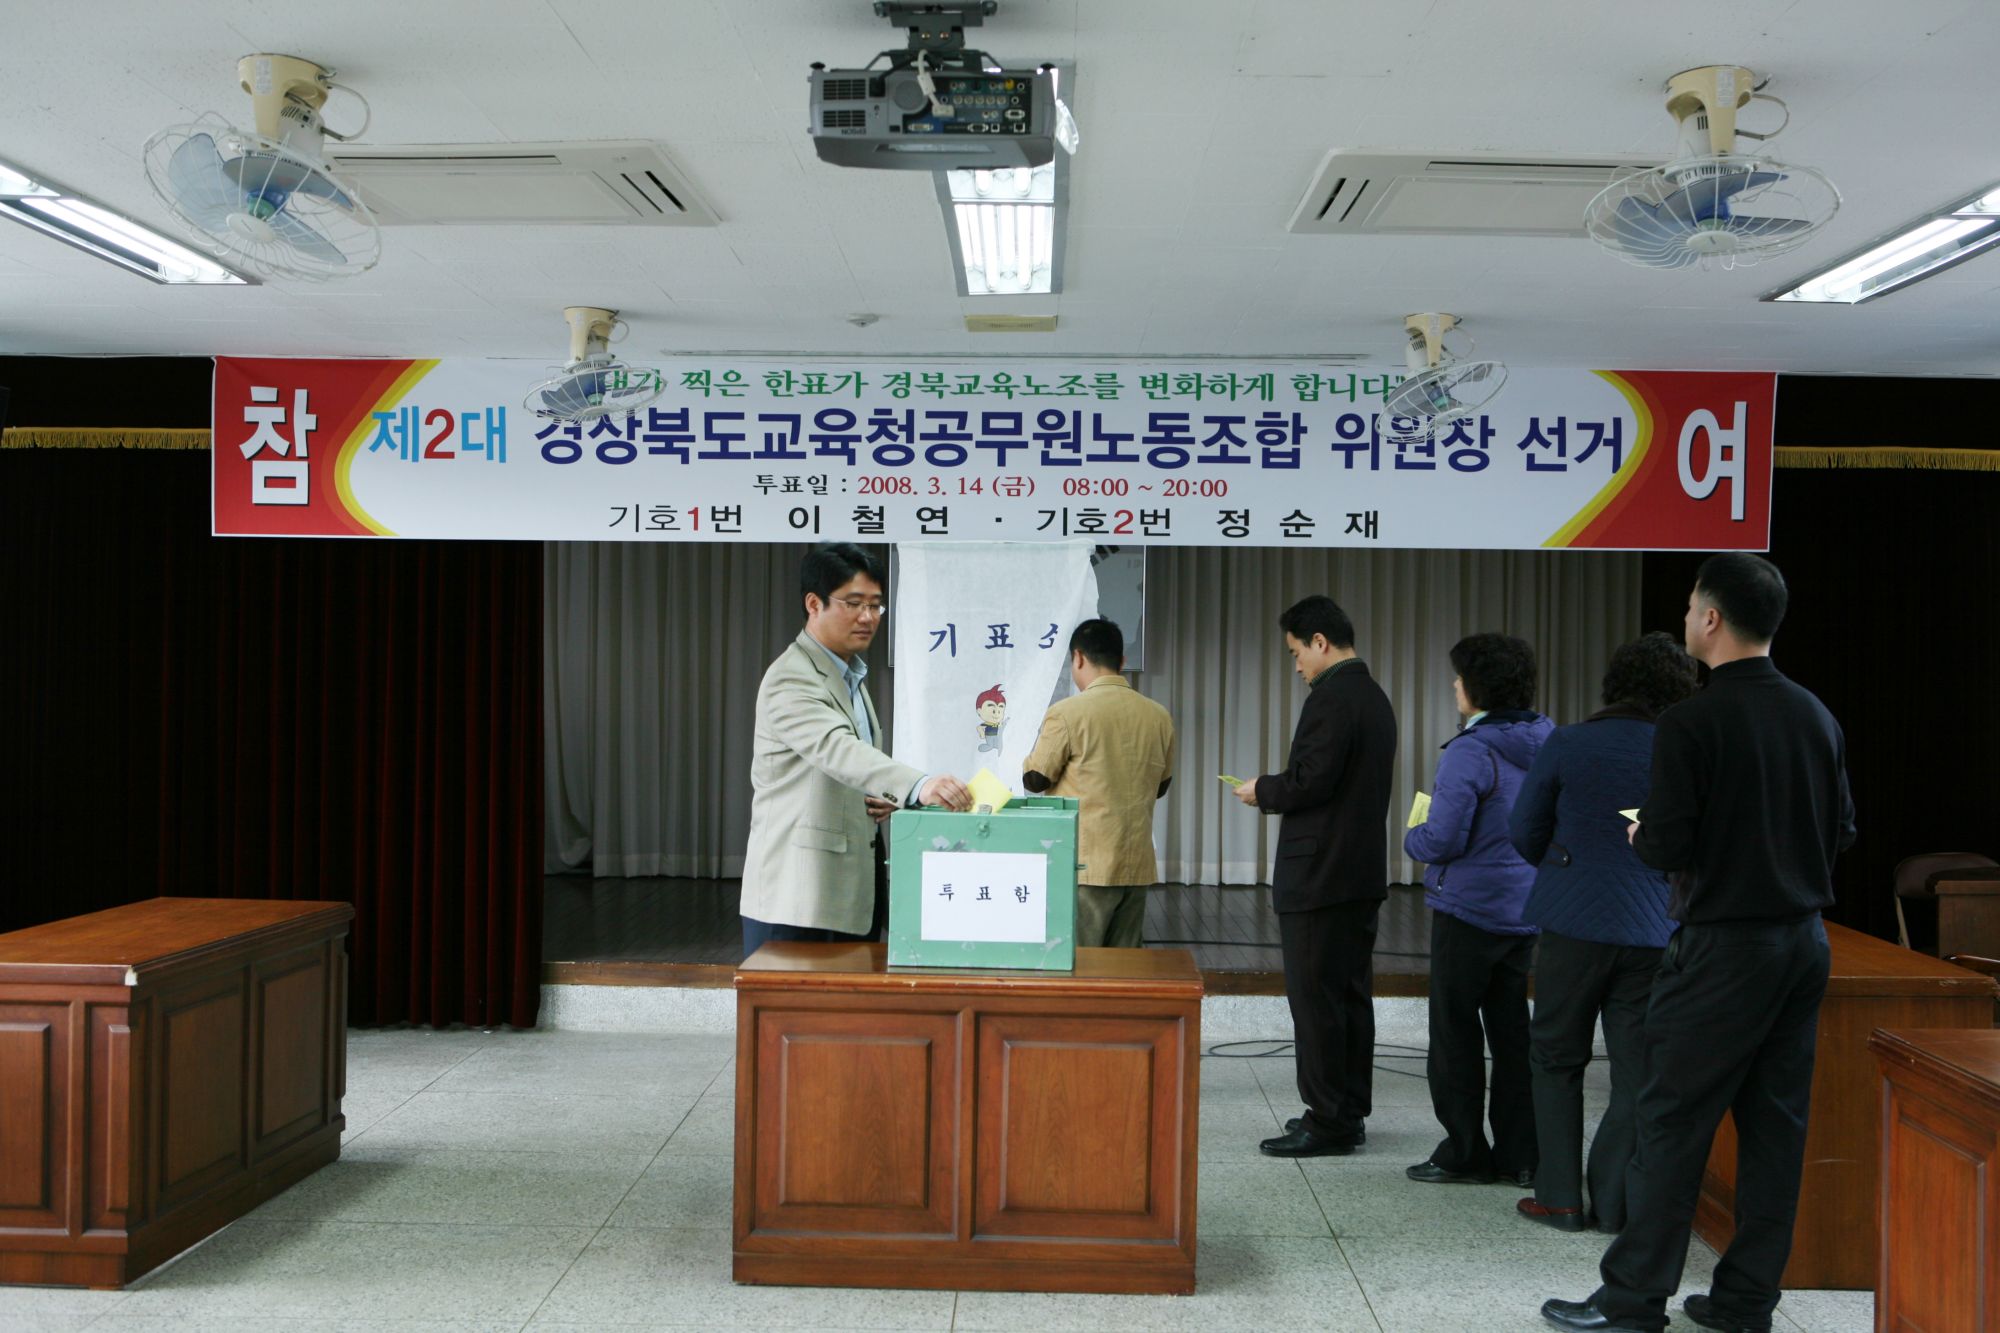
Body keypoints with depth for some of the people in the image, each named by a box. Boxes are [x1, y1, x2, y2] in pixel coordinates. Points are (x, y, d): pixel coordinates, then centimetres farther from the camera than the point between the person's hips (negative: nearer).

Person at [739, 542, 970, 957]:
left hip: (855, 890, 9)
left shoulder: (851, 677, 17)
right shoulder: (791, 679, -14)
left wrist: (883, 799, 5)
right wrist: (918, 785, -48)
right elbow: (836, 748, -32)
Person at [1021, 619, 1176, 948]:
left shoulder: (1067, 712, -12)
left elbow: (1034, 779, -3)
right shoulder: (1158, 716, 4)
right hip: (1136, 866, 5)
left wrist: (1031, 757, 16)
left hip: (1085, 866, -5)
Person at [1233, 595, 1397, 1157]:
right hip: (1364, 873, 10)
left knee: (1315, 1000, -3)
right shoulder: (1375, 697, 15)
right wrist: (1277, 791, 15)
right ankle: (1350, 1111, 23)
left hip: (1319, 876, -10)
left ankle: (1327, 1123, 2)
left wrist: (1263, 790, -5)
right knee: (1352, 995, 14)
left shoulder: (1330, 698, -16)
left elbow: (1311, 780, -23)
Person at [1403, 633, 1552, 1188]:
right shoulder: (1546, 744, 4)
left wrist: (1411, 838, 0)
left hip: (1470, 908, -7)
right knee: (1511, 1028, 15)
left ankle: (1464, 1154, 11)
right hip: (1526, 910, 7)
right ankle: (1518, 1153, 21)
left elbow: (1443, 839, -21)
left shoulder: (1471, 752, -19)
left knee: (1456, 1031, 4)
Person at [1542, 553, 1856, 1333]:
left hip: (1722, 947, -7)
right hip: (1803, 941, 7)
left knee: (1673, 1123, 1)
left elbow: (1667, 847, -17)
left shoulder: (1691, 722, -16)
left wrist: (1639, 835, 4)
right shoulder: (1817, 717, 5)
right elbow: (1841, 831, 11)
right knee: (1774, 1122, 11)